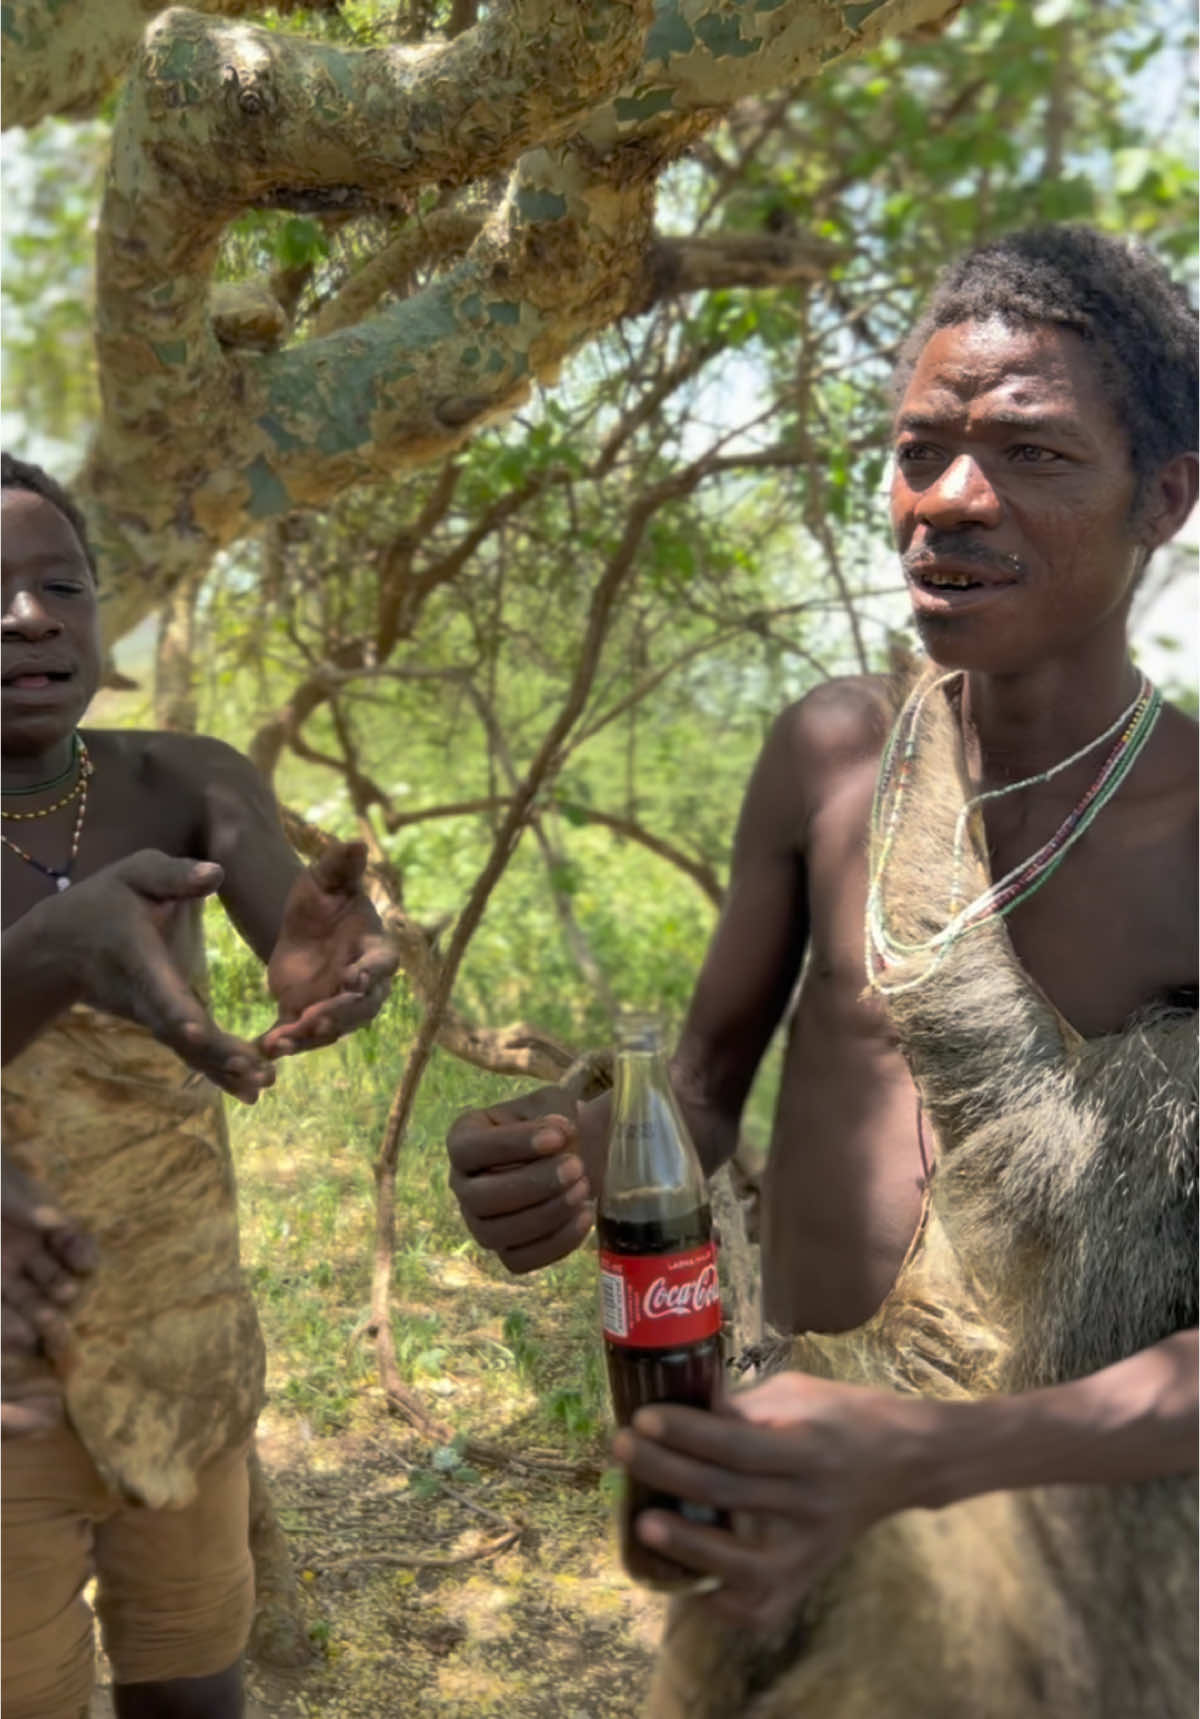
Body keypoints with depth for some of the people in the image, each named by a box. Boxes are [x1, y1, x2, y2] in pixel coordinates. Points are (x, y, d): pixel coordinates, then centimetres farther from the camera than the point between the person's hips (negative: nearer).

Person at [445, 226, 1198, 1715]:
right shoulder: (831, 751, -6)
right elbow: (708, 1085, 3)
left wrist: (922, 1458, -34)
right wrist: (582, 1159, -19)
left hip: (1071, 1508, -3)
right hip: (796, 1479, 3)